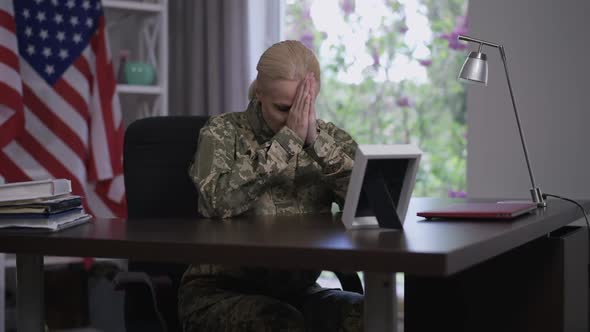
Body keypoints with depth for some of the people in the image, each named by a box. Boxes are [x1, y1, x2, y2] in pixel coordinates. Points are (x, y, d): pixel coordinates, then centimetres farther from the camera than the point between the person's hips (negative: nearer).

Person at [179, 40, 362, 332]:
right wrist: (288, 138, -21)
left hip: (297, 290, 3)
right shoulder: (223, 132, -2)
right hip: (221, 291, -3)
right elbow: (221, 201, -23)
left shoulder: (330, 138, 5)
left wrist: (315, 140, -18)